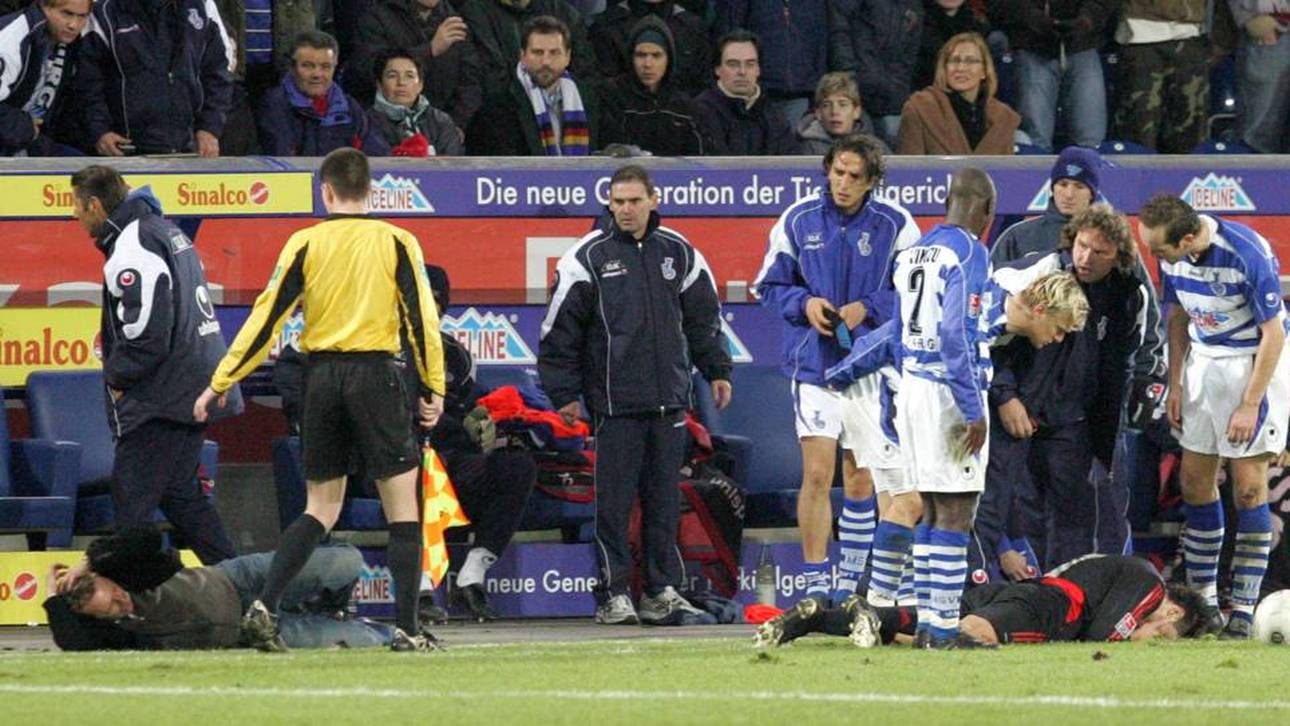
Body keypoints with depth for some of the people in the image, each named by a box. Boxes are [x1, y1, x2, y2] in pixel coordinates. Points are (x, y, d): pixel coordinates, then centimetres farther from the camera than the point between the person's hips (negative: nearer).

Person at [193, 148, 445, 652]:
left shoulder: (306, 244, 2)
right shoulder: (395, 242, 0)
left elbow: (267, 316, 0)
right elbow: (422, 317, -3)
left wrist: (221, 383, 4)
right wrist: (433, 388, 4)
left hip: (321, 376, 3)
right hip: (375, 374, -2)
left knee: (321, 509, 12)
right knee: (401, 505, 3)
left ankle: (264, 607, -3)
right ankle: (407, 628, -3)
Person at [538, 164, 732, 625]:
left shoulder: (678, 253, 10)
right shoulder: (589, 258, -2)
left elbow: (703, 315, 22)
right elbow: (560, 329, 0)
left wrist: (717, 370, 18)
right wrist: (564, 392, -2)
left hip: (668, 400, 4)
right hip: (614, 401, -4)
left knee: (664, 500, 6)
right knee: (614, 501, -4)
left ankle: (662, 591, 12)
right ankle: (613, 594, 2)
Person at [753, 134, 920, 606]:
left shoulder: (894, 225, -3)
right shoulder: (798, 221, 0)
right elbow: (770, 284, 8)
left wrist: (867, 309, -14)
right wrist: (804, 303, -11)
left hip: (872, 368, 0)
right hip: (813, 366, 0)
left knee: (861, 483, 8)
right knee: (817, 475, -9)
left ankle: (850, 584, 20)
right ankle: (816, 584, -5)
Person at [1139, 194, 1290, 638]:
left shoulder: (1247, 254, -28)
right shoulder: (1172, 255, -9)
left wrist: (1249, 405, -17)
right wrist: (1175, 386, 7)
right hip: (1203, 361, 6)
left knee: (1248, 487, -7)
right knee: (1195, 482, 5)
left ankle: (1243, 611, -2)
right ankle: (1203, 601, 15)